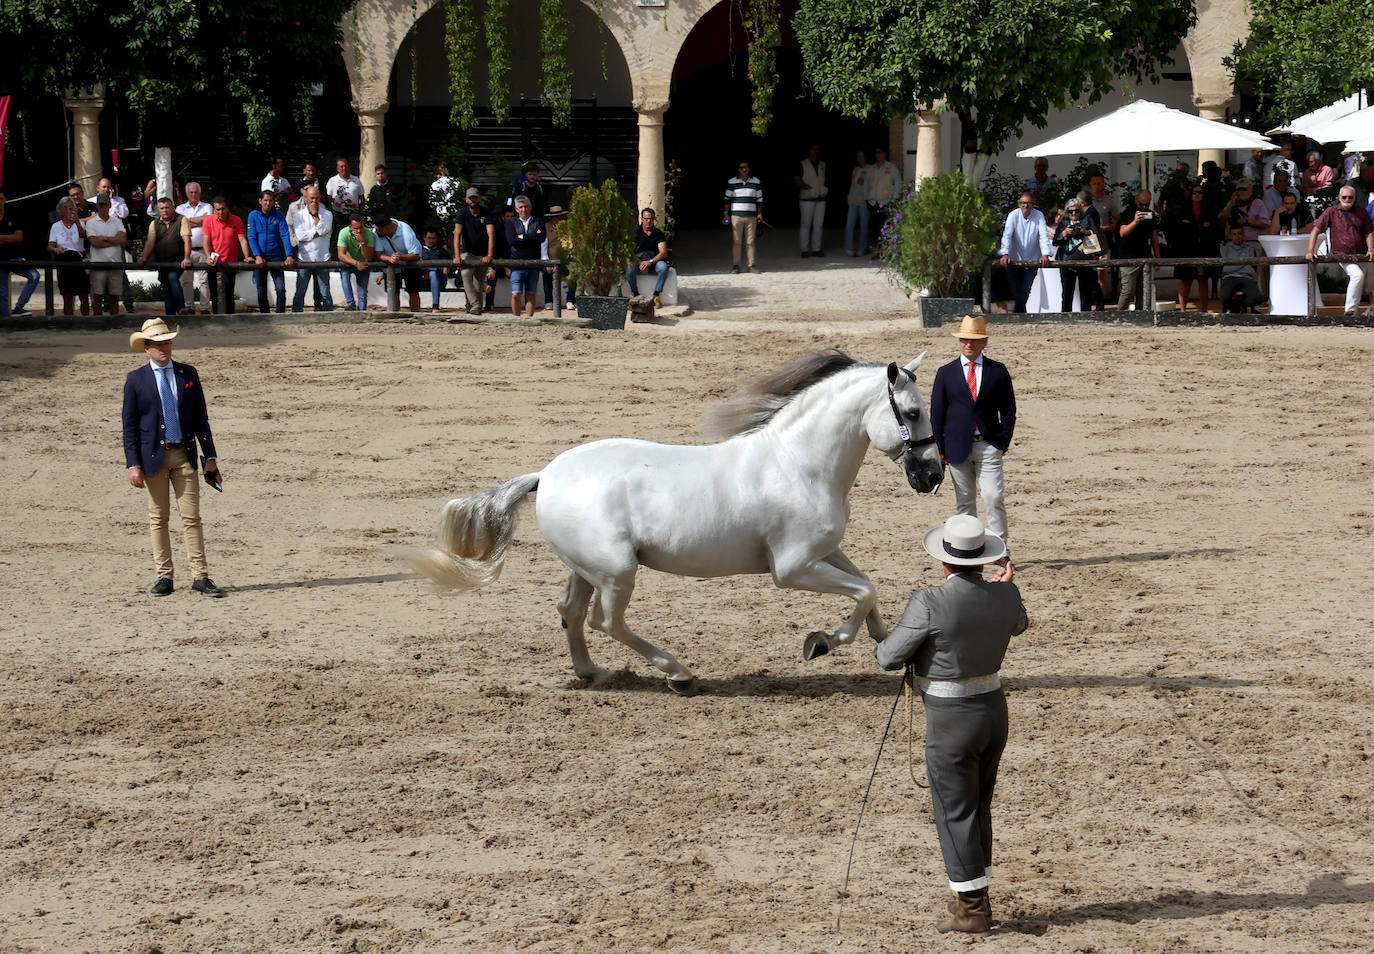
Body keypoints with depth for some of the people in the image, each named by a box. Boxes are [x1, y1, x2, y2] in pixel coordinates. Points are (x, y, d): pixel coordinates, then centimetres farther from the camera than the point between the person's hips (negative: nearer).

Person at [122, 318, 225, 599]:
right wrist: (133, 464, -7)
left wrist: (210, 457, 6)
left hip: (184, 453, 1)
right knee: (158, 518, 4)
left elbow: (200, 417, 11)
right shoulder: (136, 380, 2)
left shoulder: (188, 374, 8)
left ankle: (200, 577, -3)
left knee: (191, 517, -3)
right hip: (153, 456, -1)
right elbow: (129, 425, 1)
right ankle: (164, 577, 10)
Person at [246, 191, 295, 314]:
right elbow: (251, 237, -4)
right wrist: (257, 256, -17)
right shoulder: (253, 215, 2)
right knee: (261, 291, 4)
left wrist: (289, 256, -17)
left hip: (276, 256, 0)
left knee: (281, 289, -12)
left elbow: (285, 236, -4)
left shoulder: (279, 216, 3)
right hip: (260, 258, 0)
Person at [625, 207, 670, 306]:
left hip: (655, 261, 0)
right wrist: (640, 263, -18)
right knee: (629, 269, -33)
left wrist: (650, 262, -20)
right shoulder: (635, 233, 6)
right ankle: (636, 296, -20)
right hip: (638, 260, 0)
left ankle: (656, 296, -28)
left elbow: (663, 253, -5)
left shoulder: (658, 234, 5)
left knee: (663, 266, -34)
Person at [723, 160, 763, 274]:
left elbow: (759, 199, 12)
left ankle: (751, 265, 6)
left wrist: (760, 213, 4)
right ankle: (736, 265, 3)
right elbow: (727, 199, 5)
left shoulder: (756, 182, 7)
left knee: (750, 242, 2)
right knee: (737, 242, -1)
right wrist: (726, 214, 0)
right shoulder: (732, 183, 2)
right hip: (736, 216, -1)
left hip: (751, 217, 1)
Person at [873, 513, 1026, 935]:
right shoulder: (1006, 596, -5)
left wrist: (883, 645, 10)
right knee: (978, 808, 20)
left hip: (951, 722, -6)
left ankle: (972, 910, 9)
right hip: (994, 710, 6)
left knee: (955, 814, 5)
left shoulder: (929, 603, -23)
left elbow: (890, 658, -14)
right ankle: (972, 898, 31)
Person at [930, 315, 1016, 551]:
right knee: (964, 502, 6)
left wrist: (1004, 441, -1)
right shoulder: (946, 373, 5)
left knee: (994, 498, -9)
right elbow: (936, 413, 6)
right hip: (957, 447, 1)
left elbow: (1009, 409, 8)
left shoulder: (997, 371, 5)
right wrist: (940, 448, 0)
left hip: (988, 445, -1)